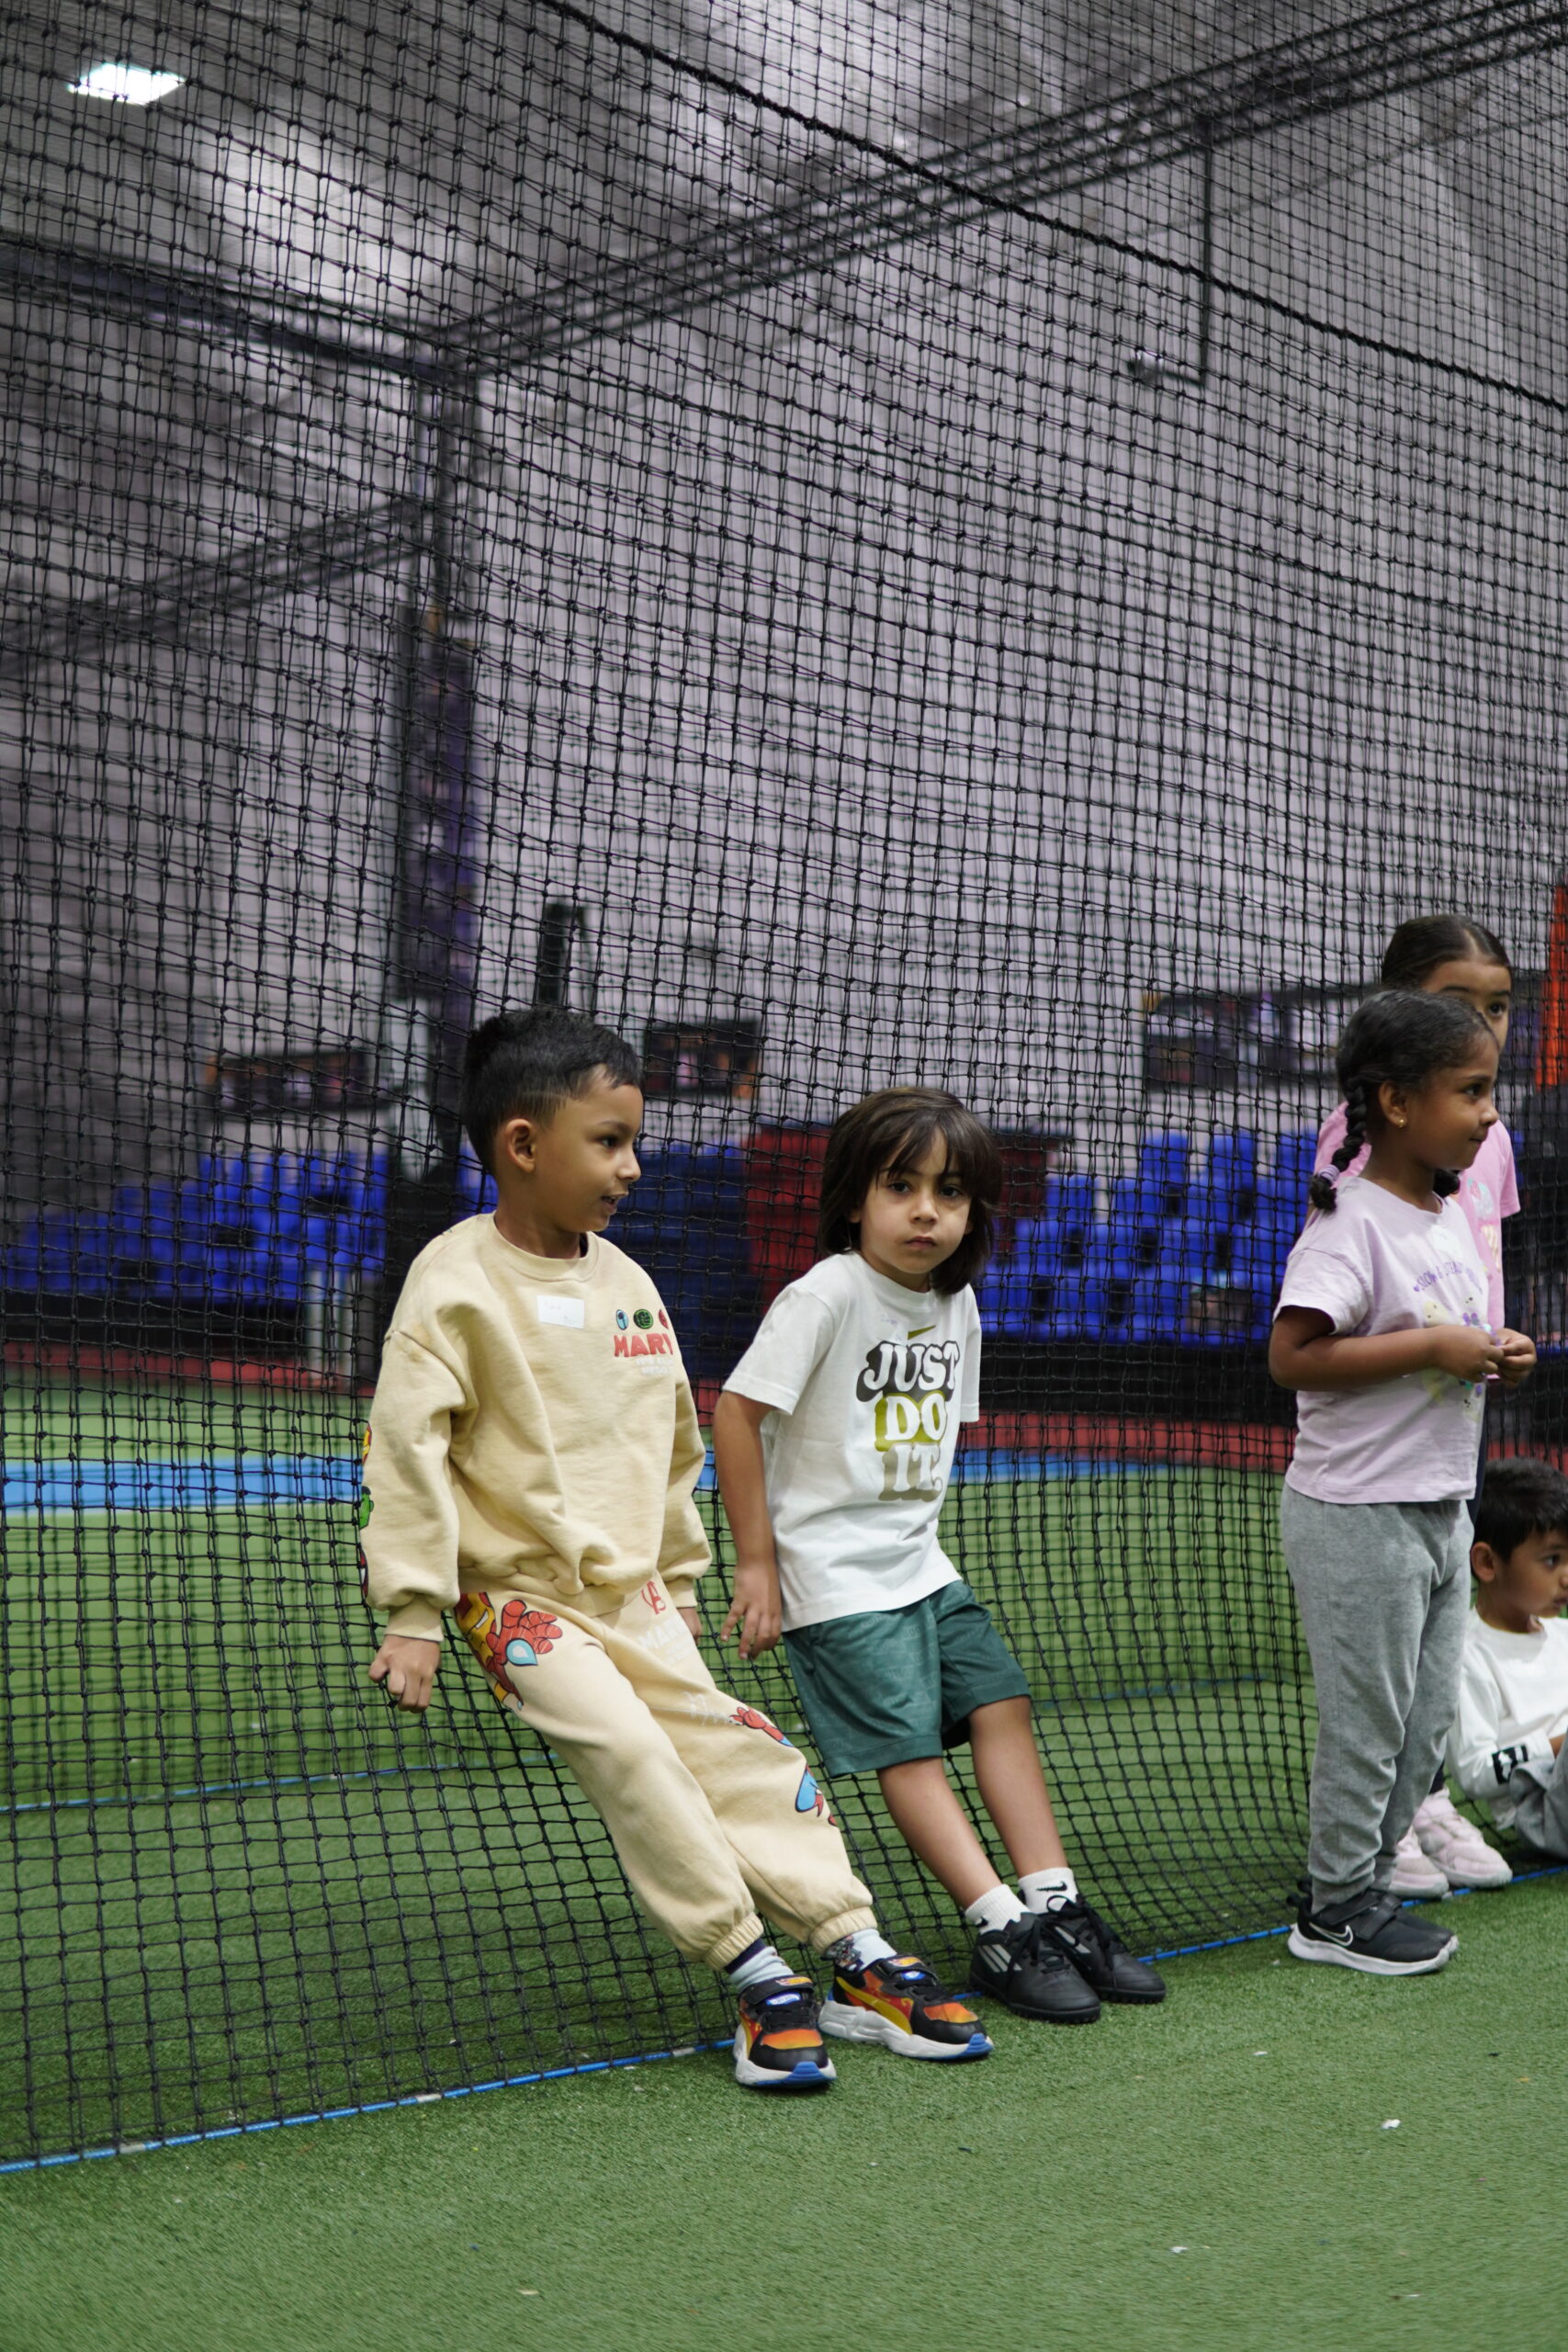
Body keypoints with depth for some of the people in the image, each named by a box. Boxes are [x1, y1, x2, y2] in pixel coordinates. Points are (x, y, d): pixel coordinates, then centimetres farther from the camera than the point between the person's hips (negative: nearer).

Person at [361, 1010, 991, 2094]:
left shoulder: (626, 1282, 7)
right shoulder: (457, 1281, -12)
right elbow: (408, 1444, -15)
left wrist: (679, 1579, 21)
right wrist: (414, 1611, -18)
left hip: (633, 1593, 6)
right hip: (524, 1592, -5)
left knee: (733, 1743, -3)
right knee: (629, 1752, -22)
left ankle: (863, 1948, 2)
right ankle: (758, 1976, -13)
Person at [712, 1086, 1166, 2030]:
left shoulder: (957, 1305, 6)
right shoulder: (827, 1295, -17)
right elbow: (737, 1411, -17)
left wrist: (913, 1537, 12)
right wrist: (758, 1561, -15)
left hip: (918, 1561, 7)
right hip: (834, 1573, -7)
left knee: (1003, 1704, 1)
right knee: (907, 1742, -8)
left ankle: (1058, 1907, 6)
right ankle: (1004, 1934, -6)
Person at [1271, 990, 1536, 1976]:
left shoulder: (1453, 1212, 9)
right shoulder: (1353, 1223, -19)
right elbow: (1294, 1355, -26)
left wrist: (1496, 1356, 1)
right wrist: (1432, 1346, -25)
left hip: (1442, 1508, 9)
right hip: (1360, 1515, -9)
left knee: (1429, 1721, 16)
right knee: (1369, 1721, 2)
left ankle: (1363, 1884, 30)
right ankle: (1337, 1910, 17)